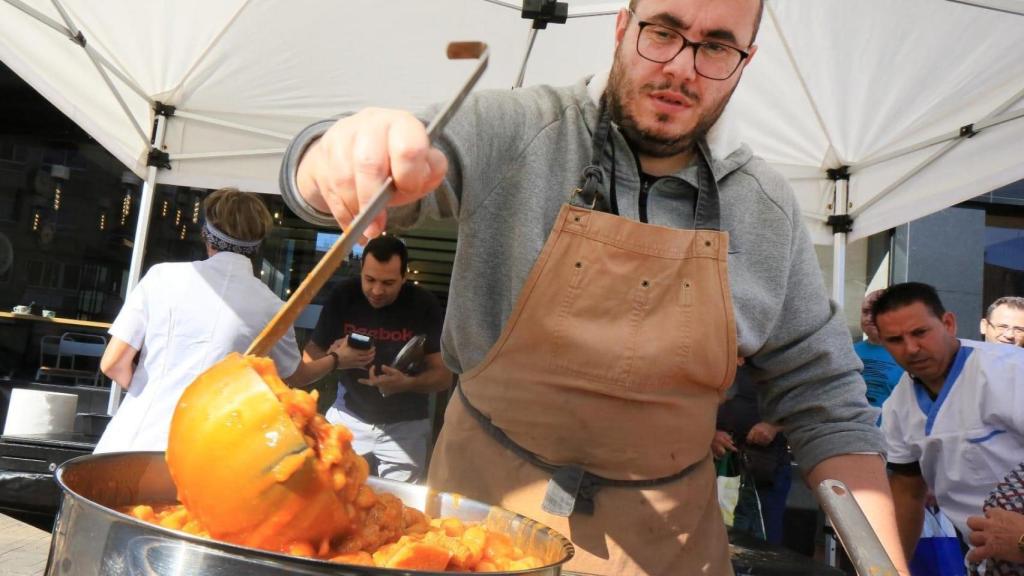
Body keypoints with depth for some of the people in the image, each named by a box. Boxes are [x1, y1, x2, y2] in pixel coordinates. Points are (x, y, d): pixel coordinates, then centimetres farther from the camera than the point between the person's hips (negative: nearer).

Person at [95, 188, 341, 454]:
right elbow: (297, 374, 18)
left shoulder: (164, 275, -4)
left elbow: (113, 363, -3)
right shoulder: (270, 307, -1)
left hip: (132, 441, 1)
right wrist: (334, 360, 38)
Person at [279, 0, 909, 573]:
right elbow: (314, 179, -18)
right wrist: (347, 156, -42)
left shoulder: (769, 210, -4)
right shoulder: (514, 132, -12)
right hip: (486, 500, -1)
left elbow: (823, 398, 1)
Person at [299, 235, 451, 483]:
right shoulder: (343, 295, -9)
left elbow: (443, 374, -12)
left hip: (405, 425, -2)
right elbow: (310, 357, -4)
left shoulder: (424, 305, -13)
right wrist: (337, 359, -25)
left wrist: (407, 383, -31)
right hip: (349, 416, 2)